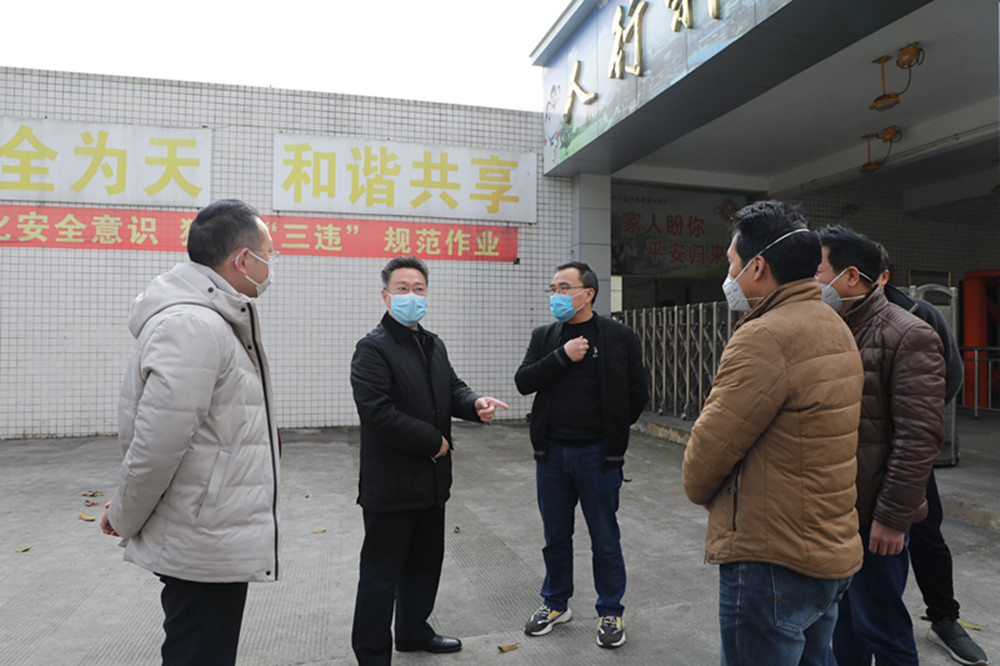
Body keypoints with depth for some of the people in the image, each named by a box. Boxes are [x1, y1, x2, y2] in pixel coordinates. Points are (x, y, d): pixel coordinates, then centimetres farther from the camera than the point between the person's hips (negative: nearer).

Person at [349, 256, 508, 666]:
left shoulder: (433, 345, 13)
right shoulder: (373, 348, -15)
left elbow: (452, 388, 15)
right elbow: (378, 412, -24)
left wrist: (474, 404, -9)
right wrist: (433, 441, -18)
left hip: (432, 479, 9)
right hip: (391, 484, -8)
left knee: (425, 562, 22)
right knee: (381, 574, 4)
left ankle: (413, 631, 42)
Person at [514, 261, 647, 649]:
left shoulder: (619, 337, -5)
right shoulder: (544, 337, 5)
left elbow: (637, 395, 0)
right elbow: (523, 382, -7)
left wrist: (611, 431, 4)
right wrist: (562, 355, -17)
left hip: (597, 455, -3)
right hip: (551, 453, 3)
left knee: (605, 539, 9)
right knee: (555, 536, 17)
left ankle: (610, 613, 28)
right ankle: (556, 603, 36)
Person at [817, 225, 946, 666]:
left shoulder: (908, 336, -13)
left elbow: (919, 437, -17)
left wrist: (892, 517, -18)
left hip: (871, 515, -7)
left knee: (880, 625, 7)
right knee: (842, 619, 20)